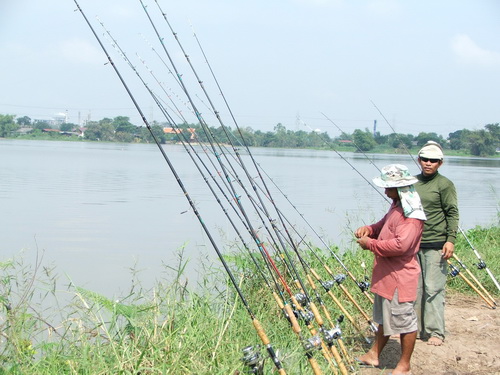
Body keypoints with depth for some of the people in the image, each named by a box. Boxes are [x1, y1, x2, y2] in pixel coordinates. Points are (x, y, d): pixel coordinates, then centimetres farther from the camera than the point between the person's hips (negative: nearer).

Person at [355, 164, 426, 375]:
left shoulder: (412, 214, -23)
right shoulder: (397, 206, 10)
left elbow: (400, 245, -32)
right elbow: (384, 226, 25)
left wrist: (371, 244, -21)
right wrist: (369, 229, 3)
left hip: (400, 276, -11)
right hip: (386, 274, 11)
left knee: (403, 320, 1)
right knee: (384, 316, 22)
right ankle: (374, 354, 36)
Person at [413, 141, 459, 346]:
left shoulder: (445, 184, -4)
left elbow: (452, 214, -6)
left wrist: (451, 240, -14)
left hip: (435, 246, -5)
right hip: (413, 244, 5)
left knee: (433, 289, -4)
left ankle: (435, 332, 2)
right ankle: (416, 327, 17)